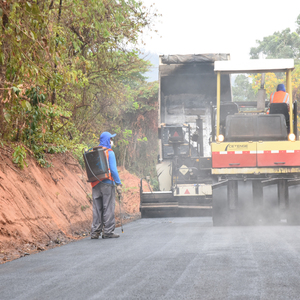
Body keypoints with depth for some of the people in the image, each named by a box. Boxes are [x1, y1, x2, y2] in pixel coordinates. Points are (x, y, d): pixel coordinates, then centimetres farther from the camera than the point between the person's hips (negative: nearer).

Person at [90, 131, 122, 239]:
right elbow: (113, 169, -12)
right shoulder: (109, 153, -7)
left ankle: (95, 231, 7)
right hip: (107, 184, -6)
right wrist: (118, 184, -9)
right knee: (108, 208, -1)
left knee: (97, 208, 8)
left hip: (96, 184, 6)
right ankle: (108, 231, -1)